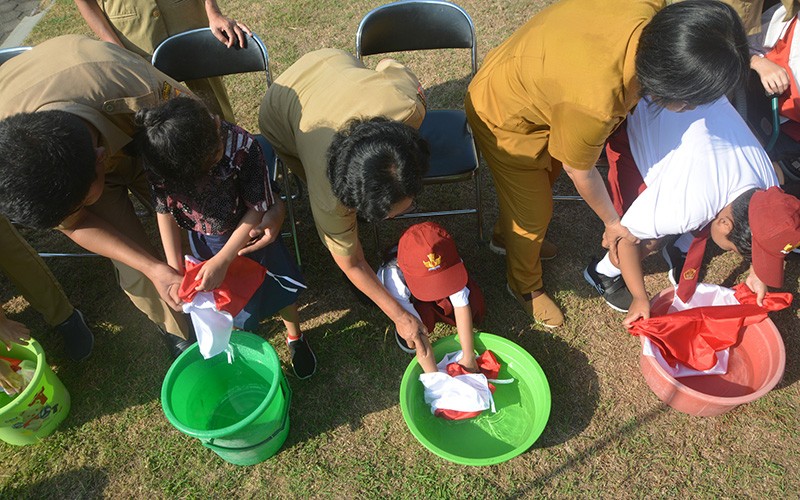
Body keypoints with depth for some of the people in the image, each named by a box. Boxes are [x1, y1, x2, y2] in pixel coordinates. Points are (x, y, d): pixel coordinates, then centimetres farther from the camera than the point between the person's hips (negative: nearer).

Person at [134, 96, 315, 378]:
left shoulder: (242, 147, -36)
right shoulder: (158, 163, -29)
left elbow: (258, 208, -25)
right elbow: (165, 211, -10)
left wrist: (223, 260, -27)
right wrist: (174, 269, -13)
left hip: (249, 230, -1)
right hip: (204, 239, 2)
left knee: (279, 284, 12)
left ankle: (295, 338, 42)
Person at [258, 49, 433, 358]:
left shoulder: (409, 104, -41)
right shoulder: (329, 200, -43)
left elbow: (389, 63, -16)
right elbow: (350, 264, -24)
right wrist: (398, 316, -19)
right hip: (281, 114, -4)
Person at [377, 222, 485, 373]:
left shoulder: (448, 262, -38)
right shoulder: (395, 281, -43)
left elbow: (462, 307, -31)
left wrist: (468, 358, -28)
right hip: (407, 297, -3)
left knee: (474, 304, -22)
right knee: (425, 318, -34)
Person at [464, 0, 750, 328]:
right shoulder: (593, 103, -42)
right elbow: (580, 173, -21)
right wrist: (612, 223, -2)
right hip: (502, 118, -8)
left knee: (544, 175, 27)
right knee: (534, 213, 7)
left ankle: (506, 235, 56)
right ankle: (525, 287, 37)